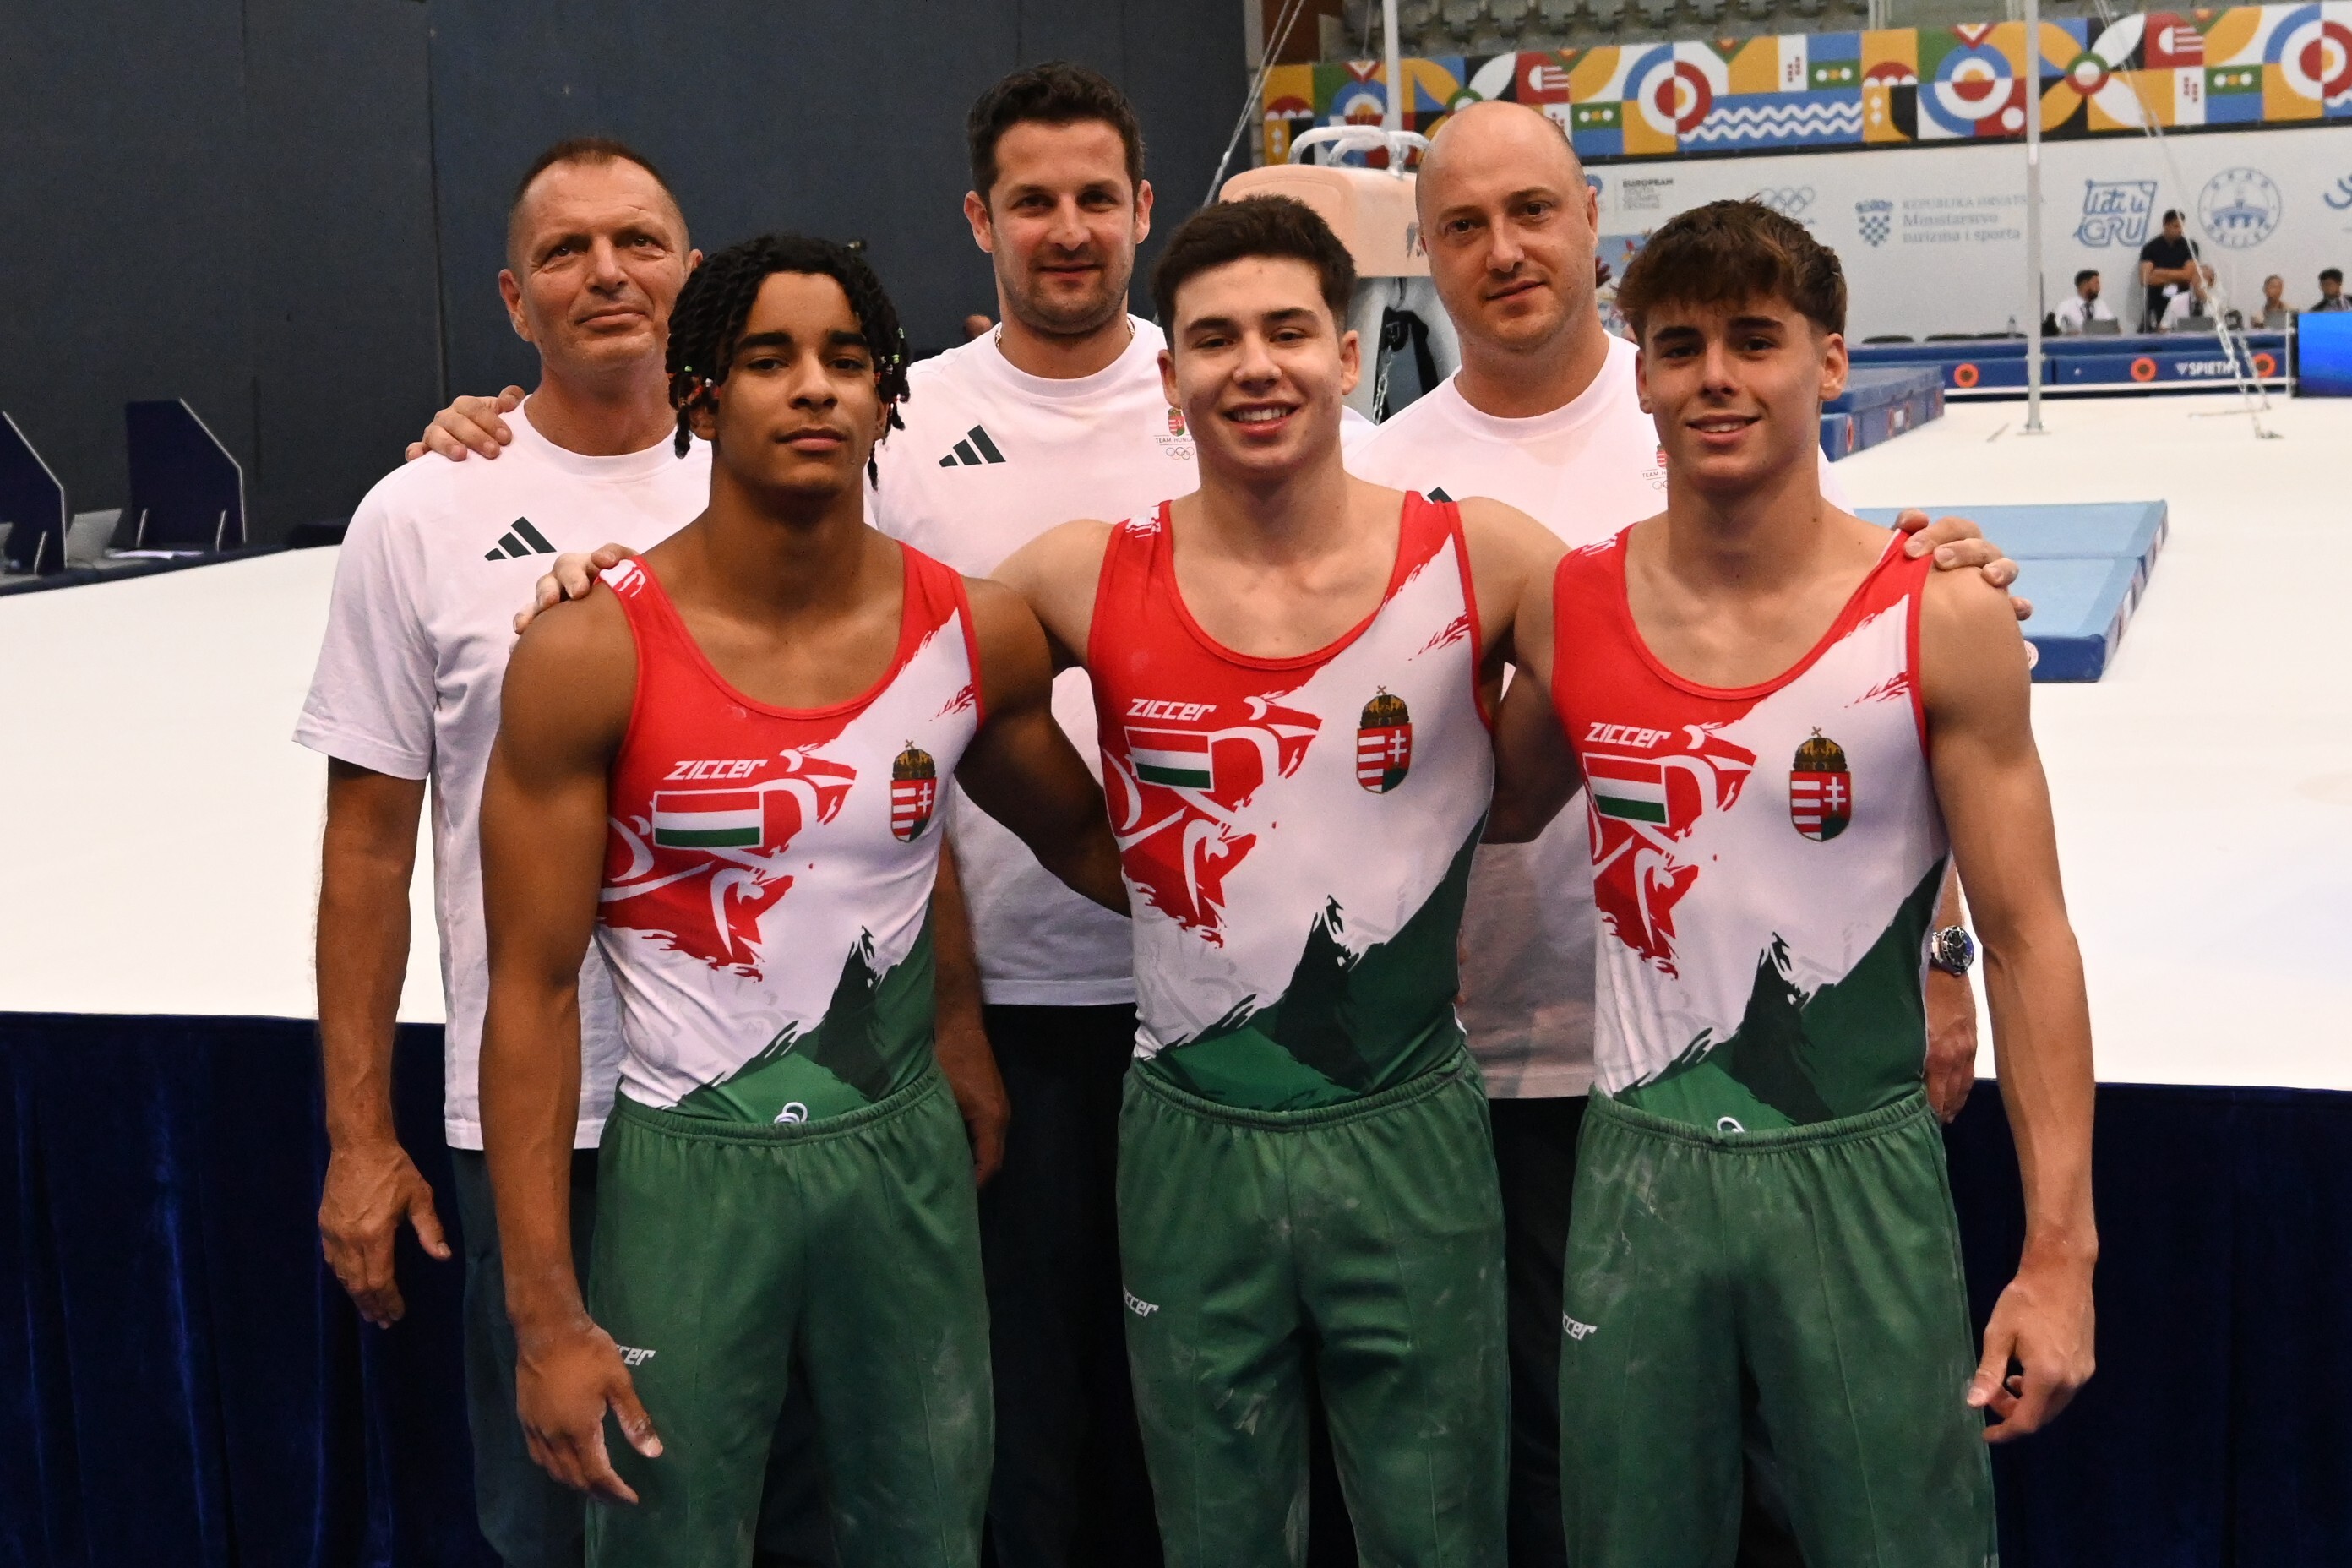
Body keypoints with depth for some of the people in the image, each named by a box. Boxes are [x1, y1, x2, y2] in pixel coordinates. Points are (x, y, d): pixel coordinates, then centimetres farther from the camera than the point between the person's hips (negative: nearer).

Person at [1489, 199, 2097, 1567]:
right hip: (1639, 1175, 3)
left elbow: (2027, 942, -8)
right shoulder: (1571, 610, 0)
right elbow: (1499, 814, 17)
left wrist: (2059, 1253, -10)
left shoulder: (1942, 621, -9)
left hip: (1859, 1173, -3)